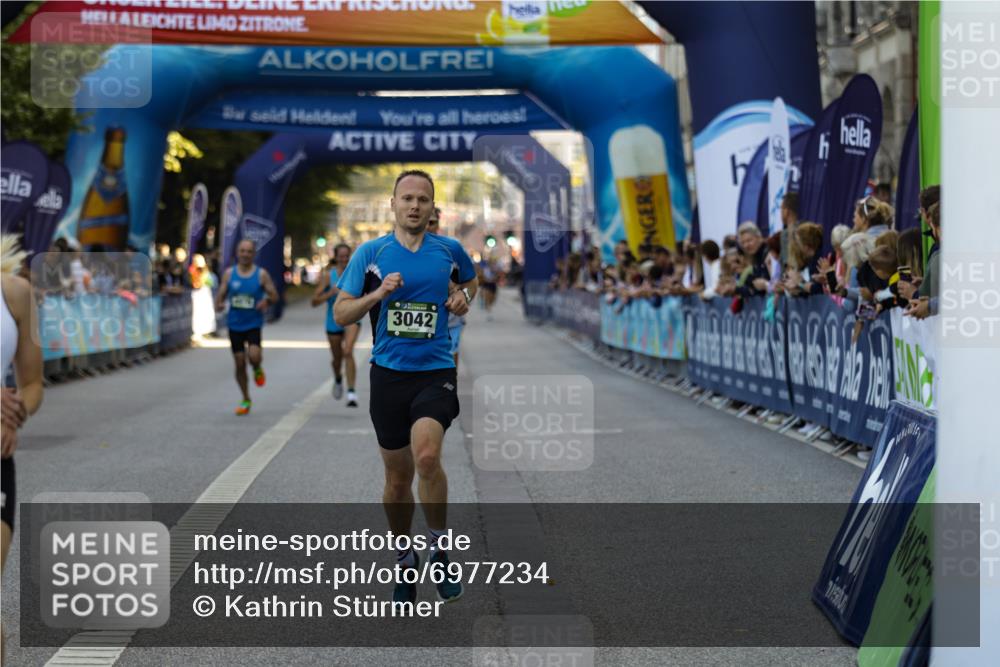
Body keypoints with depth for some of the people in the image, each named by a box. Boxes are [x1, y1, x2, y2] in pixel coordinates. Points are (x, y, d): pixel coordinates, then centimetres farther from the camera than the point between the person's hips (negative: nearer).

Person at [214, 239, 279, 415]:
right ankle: (246, 400, 22)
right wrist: (219, 304, -15)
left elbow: (274, 296, 2)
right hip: (234, 324, 2)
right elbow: (221, 295, 8)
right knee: (239, 363, 6)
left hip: (253, 323, -2)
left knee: (254, 356, -25)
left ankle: (258, 371, 13)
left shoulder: (261, 274, -2)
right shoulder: (229, 273, 4)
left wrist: (266, 301, -20)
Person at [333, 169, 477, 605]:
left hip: (436, 372, -1)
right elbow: (340, 314, 0)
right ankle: (404, 562, 30)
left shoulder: (449, 250, 4)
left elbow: (470, 280, 26)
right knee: (398, 480, 9)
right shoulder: (370, 252, 0)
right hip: (389, 373, 1)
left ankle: (440, 549, -7)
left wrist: (463, 296, 4)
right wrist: (377, 294, -16)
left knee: (427, 457, -26)